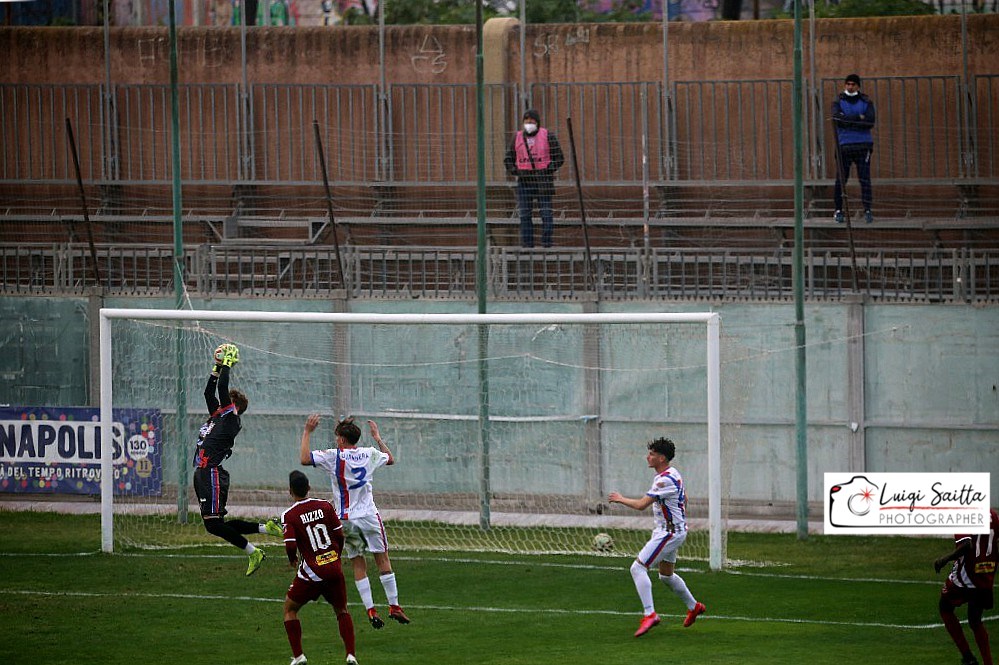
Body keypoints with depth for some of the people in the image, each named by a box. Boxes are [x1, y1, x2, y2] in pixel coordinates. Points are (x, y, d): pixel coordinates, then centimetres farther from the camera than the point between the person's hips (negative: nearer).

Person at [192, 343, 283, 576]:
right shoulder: (217, 416, 17)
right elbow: (209, 392, 26)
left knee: (213, 524, -10)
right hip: (203, 474, 9)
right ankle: (265, 528, 14)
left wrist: (227, 365, -3)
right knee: (215, 524, 8)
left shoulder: (230, 418, -5)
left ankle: (253, 553, -1)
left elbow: (222, 389, -12)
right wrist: (217, 367, 21)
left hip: (212, 474, -9)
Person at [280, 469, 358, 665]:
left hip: (312, 572, -3)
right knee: (342, 611, 19)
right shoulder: (325, 505, 2)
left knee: (289, 609, 16)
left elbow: (290, 545, -16)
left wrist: (292, 559, 7)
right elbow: (340, 535, 4)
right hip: (334, 568, 3)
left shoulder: (289, 515, -8)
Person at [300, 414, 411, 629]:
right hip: (369, 515, 2)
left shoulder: (334, 456, -8)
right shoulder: (370, 454, 4)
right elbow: (390, 459, 25)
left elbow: (305, 459, -14)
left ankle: (371, 611, -3)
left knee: (358, 565, 4)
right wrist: (377, 437, 35)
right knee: (383, 559, 7)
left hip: (346, 519, -2)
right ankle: (394, 606, 6)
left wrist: (307, 432, -5)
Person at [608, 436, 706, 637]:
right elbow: (684, 499, 25)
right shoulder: (673, 474, 9)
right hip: (674, 531, 10)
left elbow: (641, 505, -24)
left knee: (638, 568, -16)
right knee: (666, 575, 25)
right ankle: (694, 607, 41)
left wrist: (620, 499, -8)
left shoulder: (665, 480, -23)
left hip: (669, 533, -10)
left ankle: (650, 614, -21)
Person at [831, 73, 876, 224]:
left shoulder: (866, 102, 8)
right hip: (843, 145, 0)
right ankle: (839, 210, 7)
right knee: (841, 179, -2)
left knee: (865, 178, -4)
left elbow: (870, 121, -7)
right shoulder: (838, 102, 7)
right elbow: (838, 118, -12)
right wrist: (858, 118, -16)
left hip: (863, 145, 0)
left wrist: (848, 120, -12)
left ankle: (867, 210, -1)